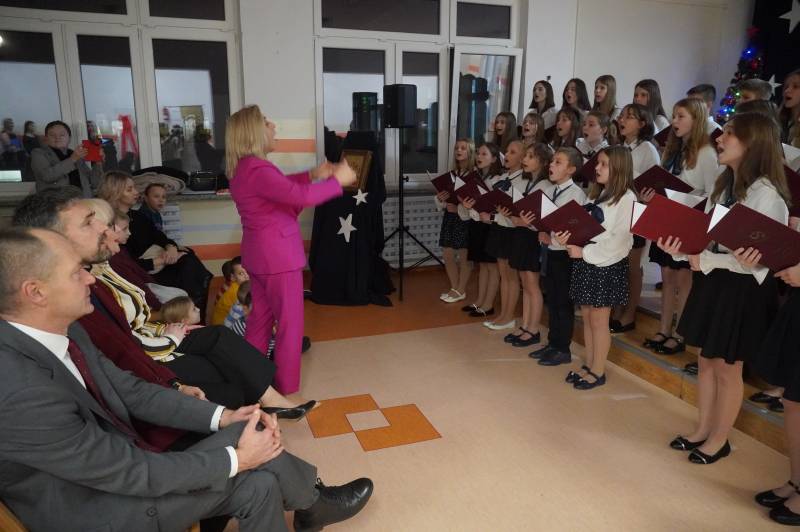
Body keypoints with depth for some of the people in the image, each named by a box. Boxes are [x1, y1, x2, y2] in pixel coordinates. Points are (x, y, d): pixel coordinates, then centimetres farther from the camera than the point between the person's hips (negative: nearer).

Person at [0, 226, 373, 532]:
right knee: (255, 472, -11)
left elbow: (133, 391, 3)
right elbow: (134, 472, -26)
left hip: (117, 467, 7)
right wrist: (236, 458, -16)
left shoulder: (63, 331, -5)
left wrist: (221, 417, -6)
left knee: (259, 486, -6)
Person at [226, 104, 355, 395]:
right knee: (290, 325, 1)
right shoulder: (257, 169, -23)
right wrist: (337, 180, -15)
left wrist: (313, 174, 13)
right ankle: (286, 391, 12)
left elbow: (281, 185, 23)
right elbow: (300, 196, -27)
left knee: (260, 318, 17)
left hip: (260, 255, 10)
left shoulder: (244, 167, 10)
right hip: (278, 256, -10)